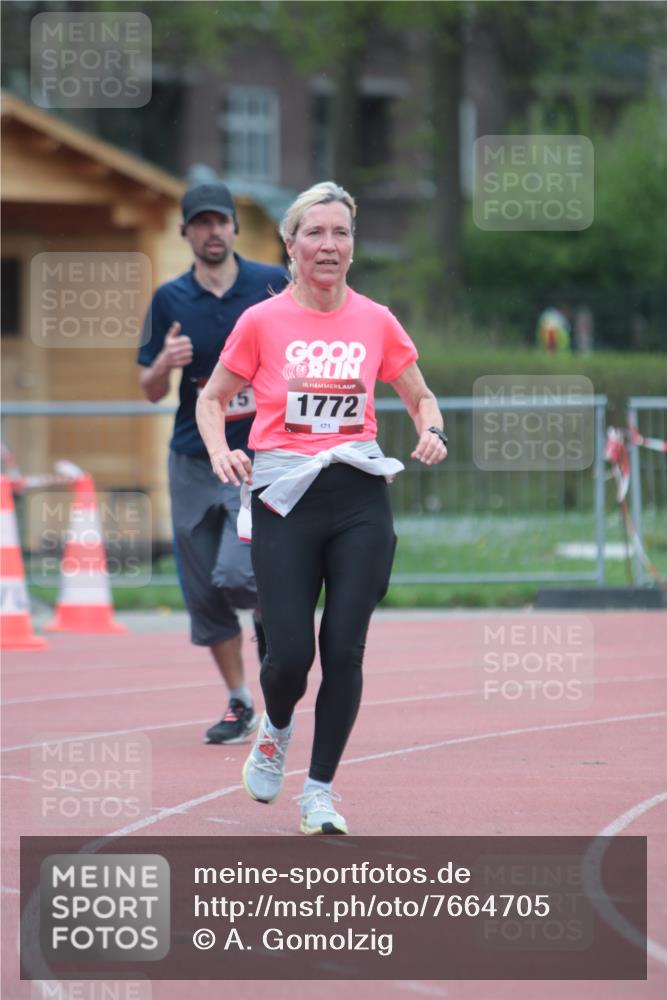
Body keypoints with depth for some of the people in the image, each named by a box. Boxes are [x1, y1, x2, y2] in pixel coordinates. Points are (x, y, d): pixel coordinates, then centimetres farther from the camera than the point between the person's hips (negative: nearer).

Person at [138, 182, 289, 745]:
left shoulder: (273, 283, -1)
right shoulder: (170, 300, 4)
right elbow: (151, 392, 7)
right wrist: (165, 365, -15)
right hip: (193, 461, 3)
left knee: (236, 575, -20)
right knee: (203, 593, 4)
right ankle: (240, 705, 19)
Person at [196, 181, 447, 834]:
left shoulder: (375, 321, 5)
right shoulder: (262, 322, 0)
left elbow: (420, 397, 17)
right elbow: (211, 399, 10)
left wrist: (430, 431, -5)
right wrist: (220, 452, -9)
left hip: (359, 496, 2)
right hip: (283, 499, -2)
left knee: (344, 651, -4)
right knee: (289, 653, -7)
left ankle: (320, 791, 10)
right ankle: (275, 730, 28)